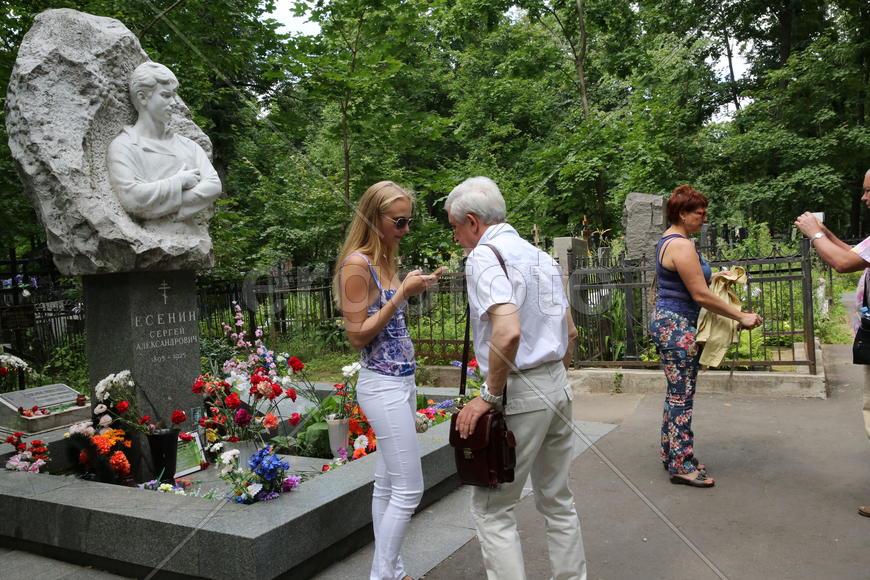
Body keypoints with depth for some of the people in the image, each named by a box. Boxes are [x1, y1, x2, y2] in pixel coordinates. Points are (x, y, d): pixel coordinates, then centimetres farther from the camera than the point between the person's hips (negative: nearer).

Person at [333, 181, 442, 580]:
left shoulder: (385, 261, 11)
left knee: (388, 483, 15)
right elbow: (358, 336, -17)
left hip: (401, 380, 9)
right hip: (383, 385, -9)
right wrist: (402, 294, -18)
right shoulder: (357, 265, -15)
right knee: (409, 489, -3)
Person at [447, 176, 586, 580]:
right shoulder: (540, 255, 14)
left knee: (492, 509, 3)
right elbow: (570, 332, 18)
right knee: (557, 500, 19)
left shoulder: (483, 256, -13)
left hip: (517, 394, -9)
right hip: (558, 387, 9)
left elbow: (508, 332, -29)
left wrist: (489, 396, -19)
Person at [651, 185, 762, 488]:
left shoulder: (668, 241, 15)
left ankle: (671, 456, 24)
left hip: (669, 323, 11)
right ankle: (682, 465, 5)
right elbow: (701, 296, -18)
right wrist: (741, 316, -11)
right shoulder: (682, 245, -17)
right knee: (682, 396, -4)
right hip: (677, 326, -11)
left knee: (676, 394, 15)